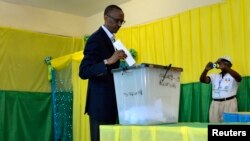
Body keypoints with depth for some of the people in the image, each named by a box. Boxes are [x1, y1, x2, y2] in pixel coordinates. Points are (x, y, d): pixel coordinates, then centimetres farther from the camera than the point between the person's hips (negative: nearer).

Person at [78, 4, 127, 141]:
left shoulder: (110, 39, 16)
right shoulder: (96, 39, -13)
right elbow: (83, 72, -22)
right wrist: (108, 61, -32)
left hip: (110, 101, 9)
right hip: (101, 102, -9)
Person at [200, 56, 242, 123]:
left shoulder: (232, 75, 4)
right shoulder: (214, 76, 16)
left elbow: (238, 77, -19)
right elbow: (202, 80, 3)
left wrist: (225, 68, -31)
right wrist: (206, 70, -17)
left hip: (229, 103, -4)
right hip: (215, 104, 4)